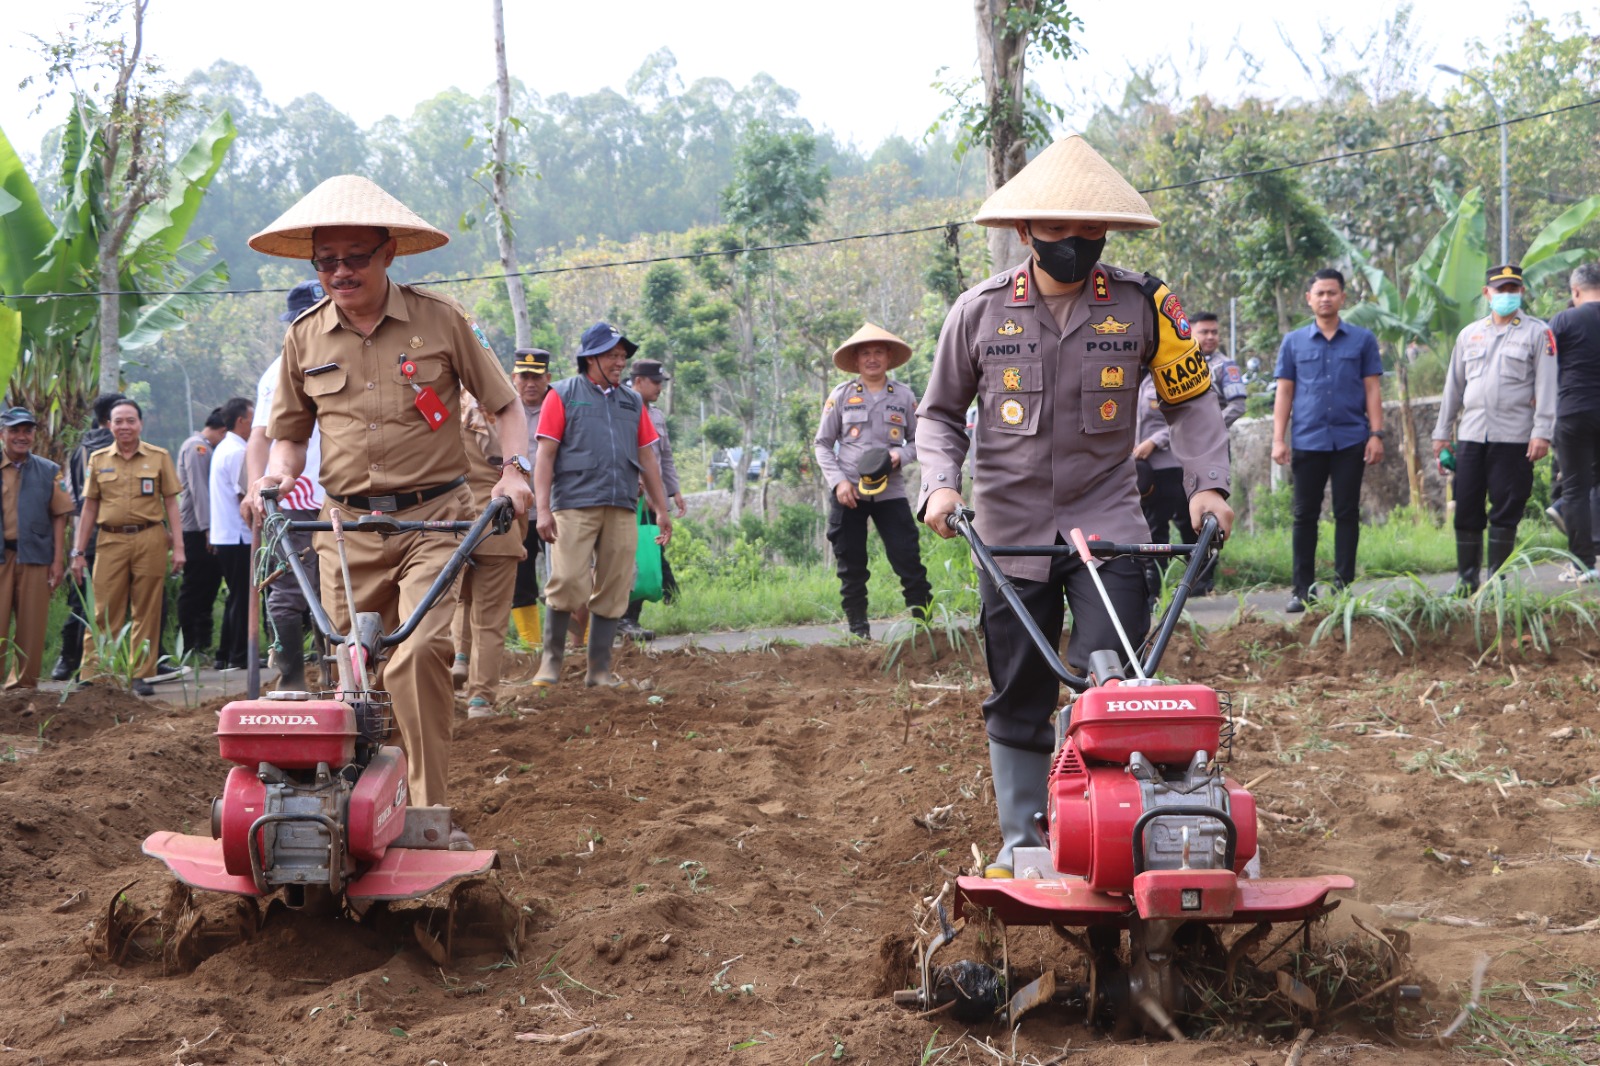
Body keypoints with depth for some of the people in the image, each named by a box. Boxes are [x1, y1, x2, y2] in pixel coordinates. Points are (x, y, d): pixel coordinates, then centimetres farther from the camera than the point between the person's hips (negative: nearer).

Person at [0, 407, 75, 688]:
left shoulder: (49, 472, 8)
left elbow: (59, 517, 7)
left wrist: (58, 560, 0)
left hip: (36, 556, 1)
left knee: (31, 626, 4)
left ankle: (24, 681, 14)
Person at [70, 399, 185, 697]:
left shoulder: (159, 457, 8)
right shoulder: (98, 460, 11)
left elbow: (171, 504, 7)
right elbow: (89, 508, 12)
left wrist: (178, 547, 0)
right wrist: (78, 552, 8)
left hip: (150, 540, -1)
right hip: (111, 541, 1)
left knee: (147, 612, 1)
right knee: (104, 612, -2)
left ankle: (142, 675, 7)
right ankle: (90, 677, -2)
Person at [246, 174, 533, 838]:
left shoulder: (441, 320, 1)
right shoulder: (305, 338, 9)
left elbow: (504, 404, 7)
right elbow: (289, 431, 21)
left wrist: (515, 471, -9)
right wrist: (278, 473, 0)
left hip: (433, 518, -4)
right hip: (346, 525, 4)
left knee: (418, 656, -21)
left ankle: (429, 813, -15)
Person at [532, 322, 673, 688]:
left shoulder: (632, 401, 19)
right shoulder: (563, 395, 6)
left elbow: (647, 457, 21)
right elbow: (545, 455, 0)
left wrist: (661, 509, 18)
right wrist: (543, 509, -9)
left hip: (622, 508, 4)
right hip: (574, 505, -4)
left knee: (613, 591, 2)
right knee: (567, 583, -12)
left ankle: (599, 668, 8)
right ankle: (551, 660, 3)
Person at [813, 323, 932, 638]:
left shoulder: (904, 396, 6)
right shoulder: (841, 396, 3)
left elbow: (918, 441, 11)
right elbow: (822, 444, 6)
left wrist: (901, 455, -11)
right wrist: (838, 481, -7)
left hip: (890, 492, 0)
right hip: (848, 494, 0)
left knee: (909, 561, -7)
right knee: (851, 568, 4)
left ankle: (924, 622, -2)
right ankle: (858, 630, 12)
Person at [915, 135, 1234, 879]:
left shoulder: (1142, 306, -2)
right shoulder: (980, 311, -1)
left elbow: (1190, 401, 9)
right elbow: (940, 414, 10)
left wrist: (1208, 482, -5)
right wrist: (941, 483, -7)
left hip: (1108, 526, -1)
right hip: (1011, 531, 1)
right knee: (1018, 697, 8)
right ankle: (1020, 840, 20)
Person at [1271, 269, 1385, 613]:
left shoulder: (1363, 340, 6)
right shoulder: (1293, 342, 8)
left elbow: (1372, 390, 5)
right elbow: (1284, 392, 7)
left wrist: (1376, 434, -4)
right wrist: (1279, 439, -1)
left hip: (1350, 441, -1)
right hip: (1307, 441, 1)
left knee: (1347, 513, 3)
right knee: (1305, 515, 3)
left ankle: (1343, 585, 9)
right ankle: (1302, 590, 8)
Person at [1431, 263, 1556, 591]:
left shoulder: (1537, 333, 3)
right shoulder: (1470, 335, 16)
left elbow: (1546, 387, -3)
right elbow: (1454, 385, 19)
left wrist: (1542, 432, -12)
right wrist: (1442, 432, 15)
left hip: (1514, 438, -4)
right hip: (1471, 436, 4)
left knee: (1505, 512, -1)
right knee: (1466, 511, 3)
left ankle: (1497, 579, 8)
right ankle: (1466, 579, 12)